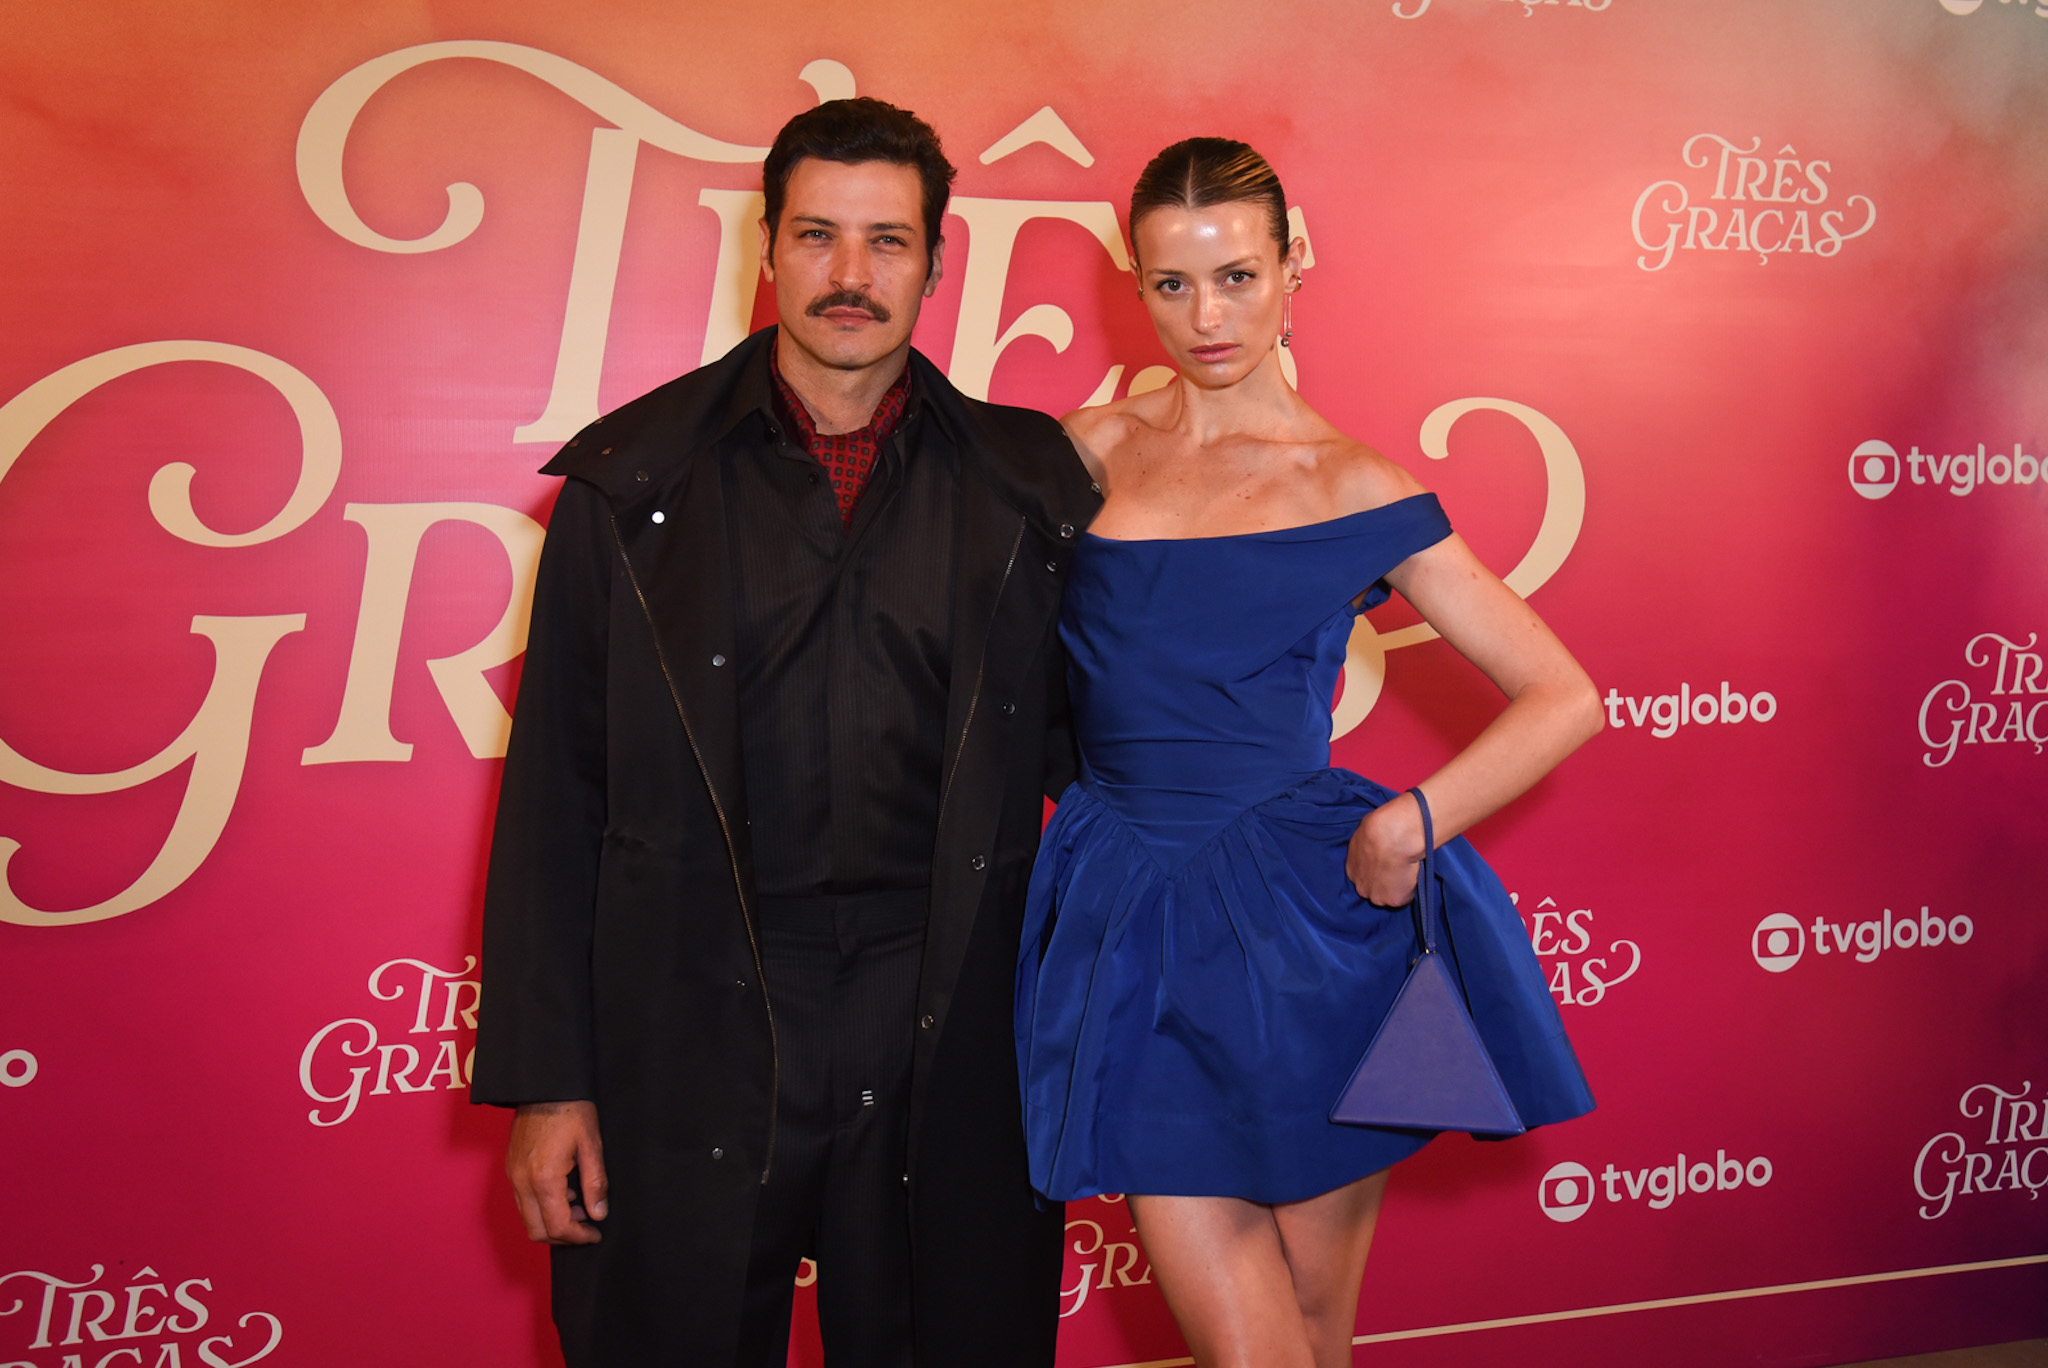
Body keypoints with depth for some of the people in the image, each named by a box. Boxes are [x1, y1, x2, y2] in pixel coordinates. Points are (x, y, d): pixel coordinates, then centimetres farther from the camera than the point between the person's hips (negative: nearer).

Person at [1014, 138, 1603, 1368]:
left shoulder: (1353, 488, -1)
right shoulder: (1091, 453, 8)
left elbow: (1564, 697, -2)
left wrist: (1408, 823, -14)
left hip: (1309, 927, -1)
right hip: (1137, 937, 1)